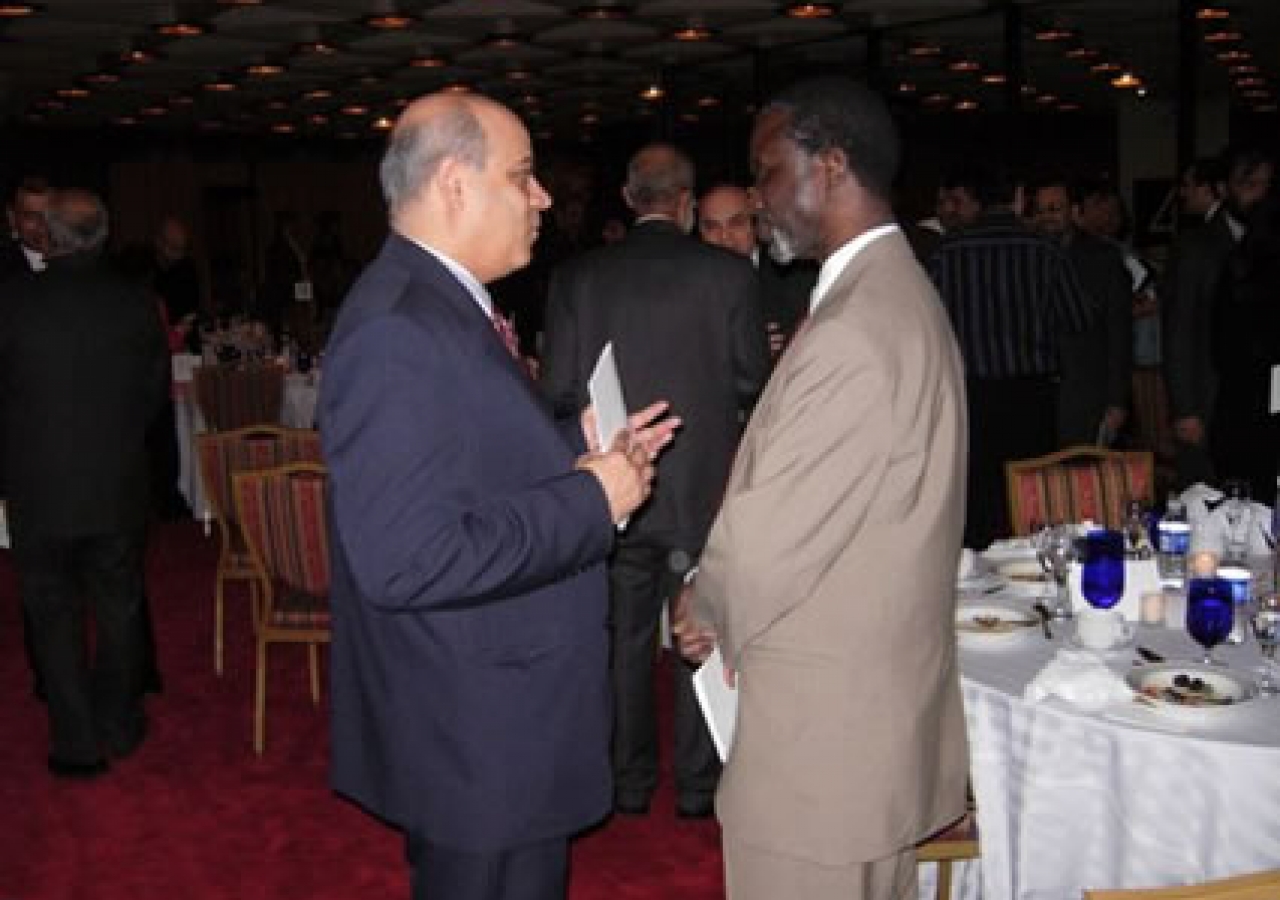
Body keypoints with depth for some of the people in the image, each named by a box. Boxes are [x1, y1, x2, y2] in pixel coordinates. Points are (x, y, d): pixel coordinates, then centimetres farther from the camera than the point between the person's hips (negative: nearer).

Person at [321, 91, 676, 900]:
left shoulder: (442, 303, 9)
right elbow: (408, 558, -31)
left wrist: (578, 446, 4)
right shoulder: (396, 332, -24)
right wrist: (590, 497, -22)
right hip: (476, 746, -10)